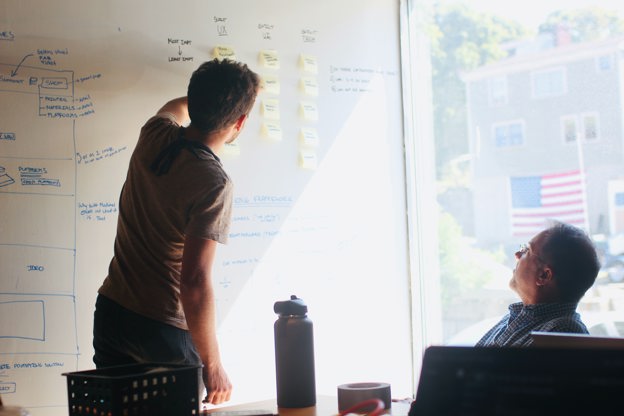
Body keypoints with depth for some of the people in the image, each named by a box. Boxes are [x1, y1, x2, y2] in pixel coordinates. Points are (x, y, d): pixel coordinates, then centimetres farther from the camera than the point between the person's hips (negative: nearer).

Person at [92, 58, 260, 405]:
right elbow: (195, 282, -25)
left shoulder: (155, 135, -2)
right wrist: (213, 366, -18)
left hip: (111, 312, 7)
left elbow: (176, 107, 25)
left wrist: (209, 96, 43)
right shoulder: (213, 184, -22)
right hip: (163, 331, -6)